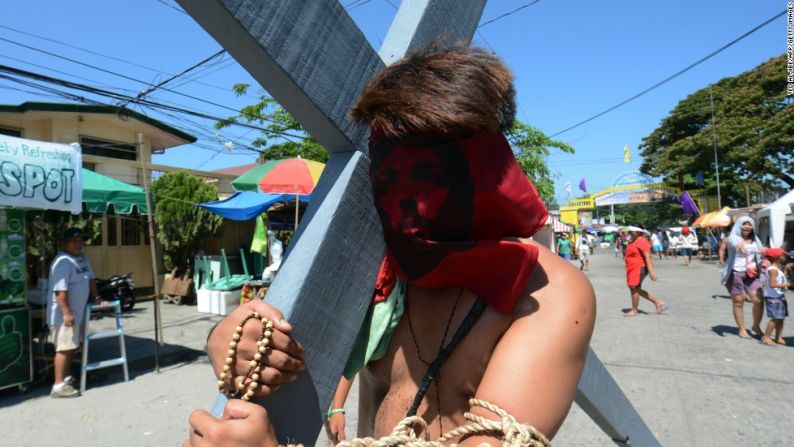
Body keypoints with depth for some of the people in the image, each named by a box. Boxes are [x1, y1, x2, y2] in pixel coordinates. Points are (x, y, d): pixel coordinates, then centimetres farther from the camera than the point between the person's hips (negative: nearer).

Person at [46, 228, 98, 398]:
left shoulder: (82, 258, 10)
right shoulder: (63, 262, -20)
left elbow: (90, 279, 19)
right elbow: (60, 290, -25)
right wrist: (67, 312, -26)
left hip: (77, 312, 10)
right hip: (63, 314, -10)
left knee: (72, 346, 18)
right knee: (64, 348, -6)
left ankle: (67, 377, 30)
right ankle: (59, 385, 0)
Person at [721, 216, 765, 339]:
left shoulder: (755, 240, 9)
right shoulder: (734, 237, -9)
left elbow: (760, 255, 22)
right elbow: (732, 241, -36)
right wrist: (738, 243, -60)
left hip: (752, 274, 4)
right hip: (735, 273, -4)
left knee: (758, 300, -6)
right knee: (738, 302, 4)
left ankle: (756, 326, 18)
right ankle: (741, 329, 18)